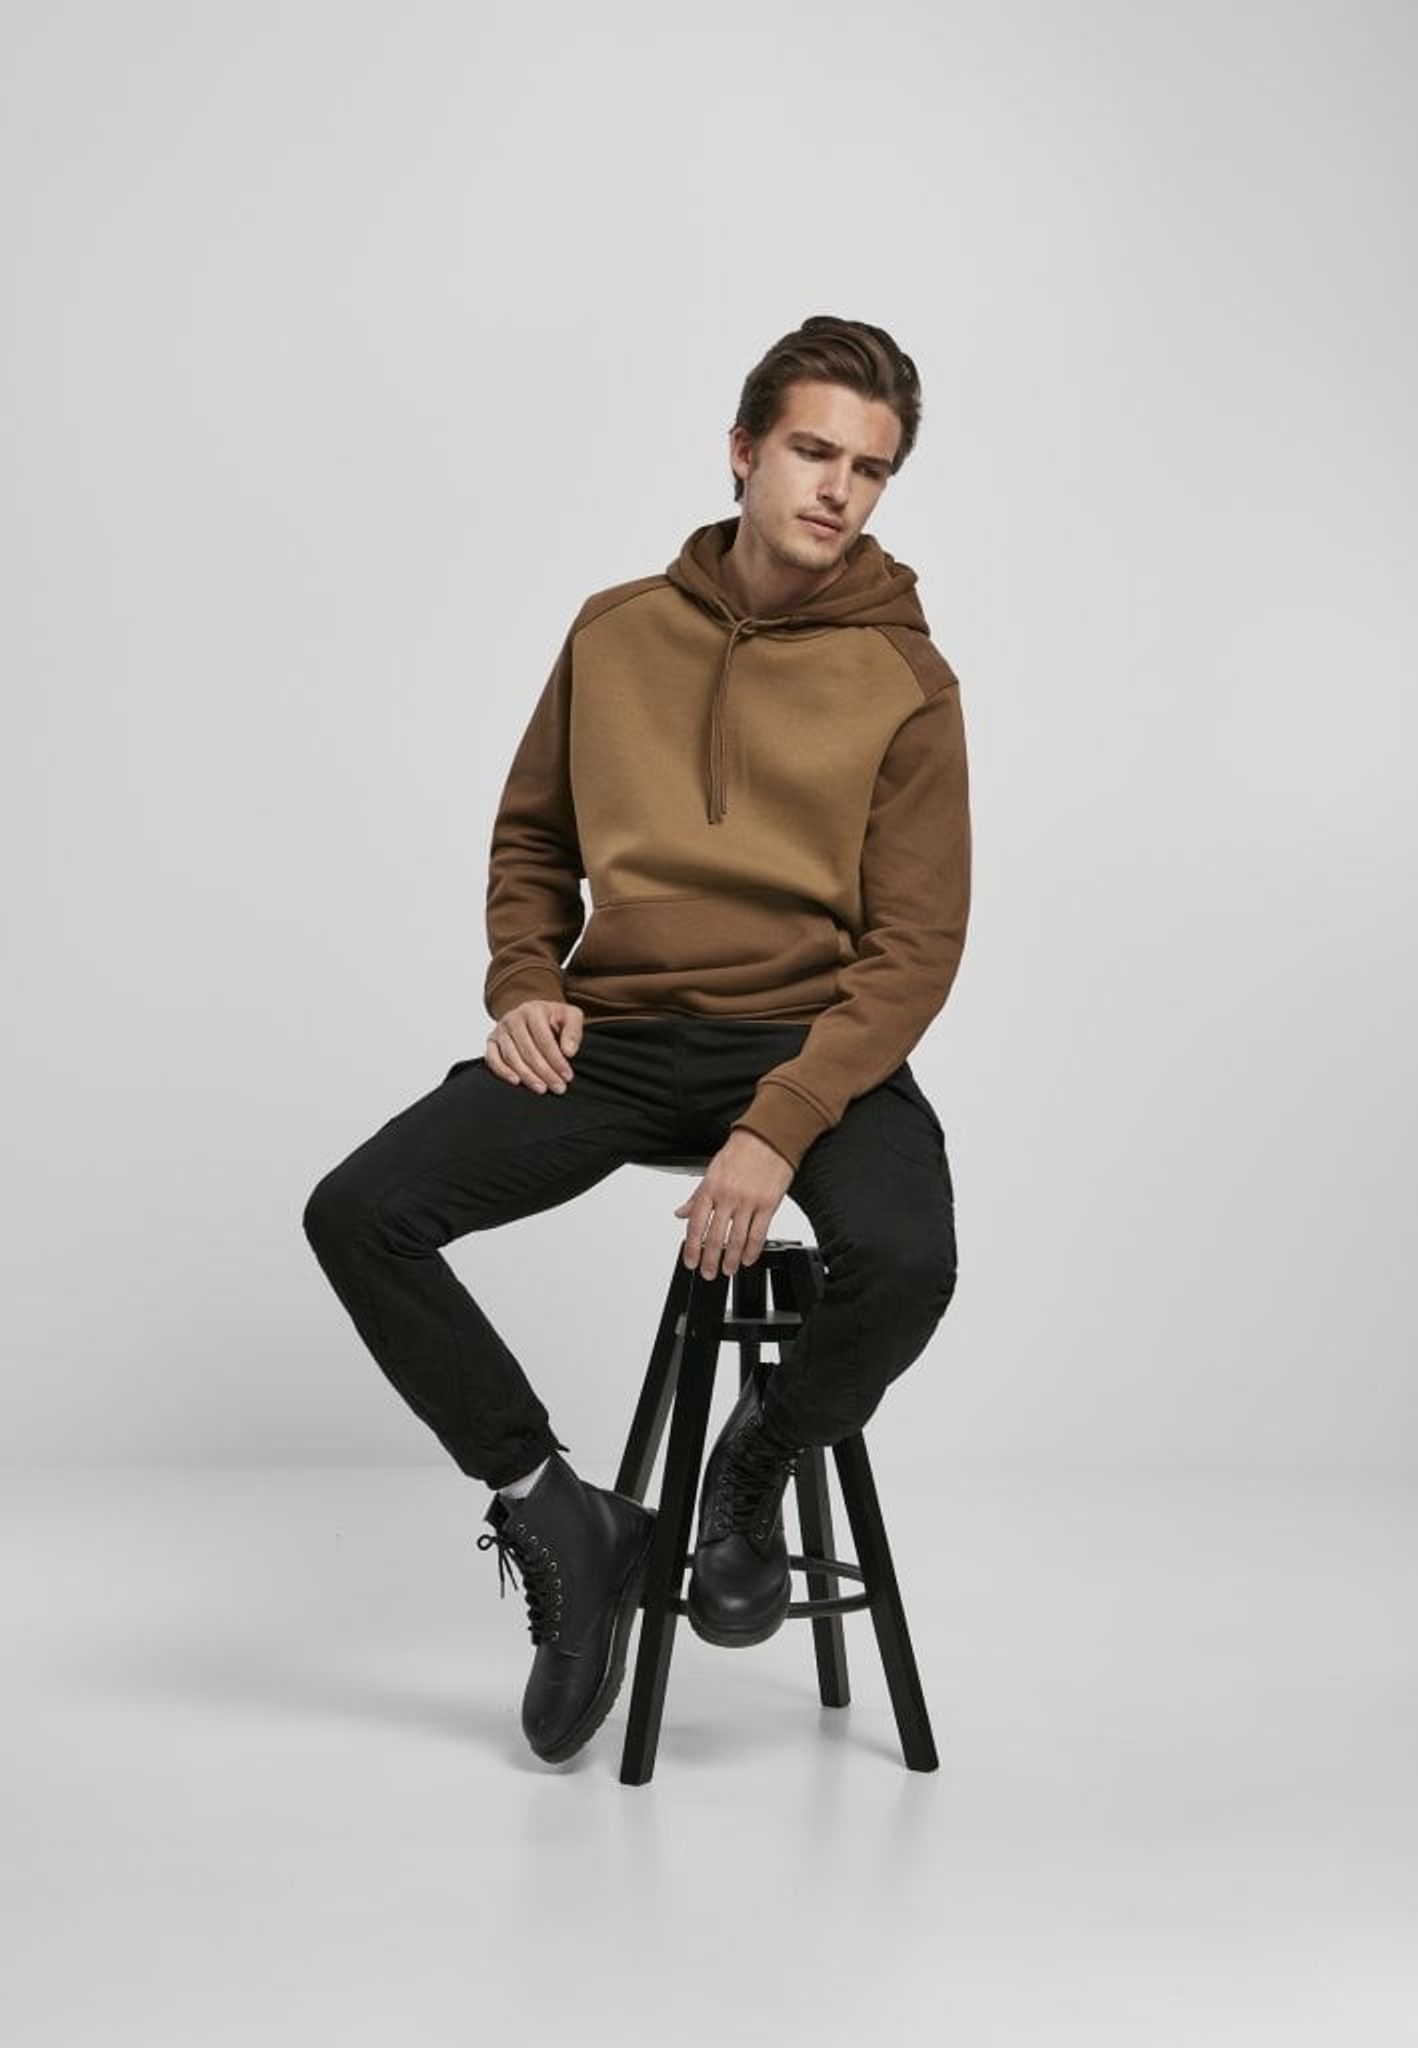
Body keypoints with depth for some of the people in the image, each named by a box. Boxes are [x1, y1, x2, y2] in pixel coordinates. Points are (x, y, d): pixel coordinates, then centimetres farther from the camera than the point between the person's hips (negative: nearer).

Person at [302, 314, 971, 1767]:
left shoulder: (905, 681, -2)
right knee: (358, 1213, -17)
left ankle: (760, 1462, 2)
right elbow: (533, 836, 21)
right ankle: (559, 1523, 0)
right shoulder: (617, 634, 7)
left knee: (904, 1262, -33)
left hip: (812, 1045, -3)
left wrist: (776, 1131, -20)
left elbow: (914, 950, -7)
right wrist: (523, 982, 0)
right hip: (611, 1035, 3)